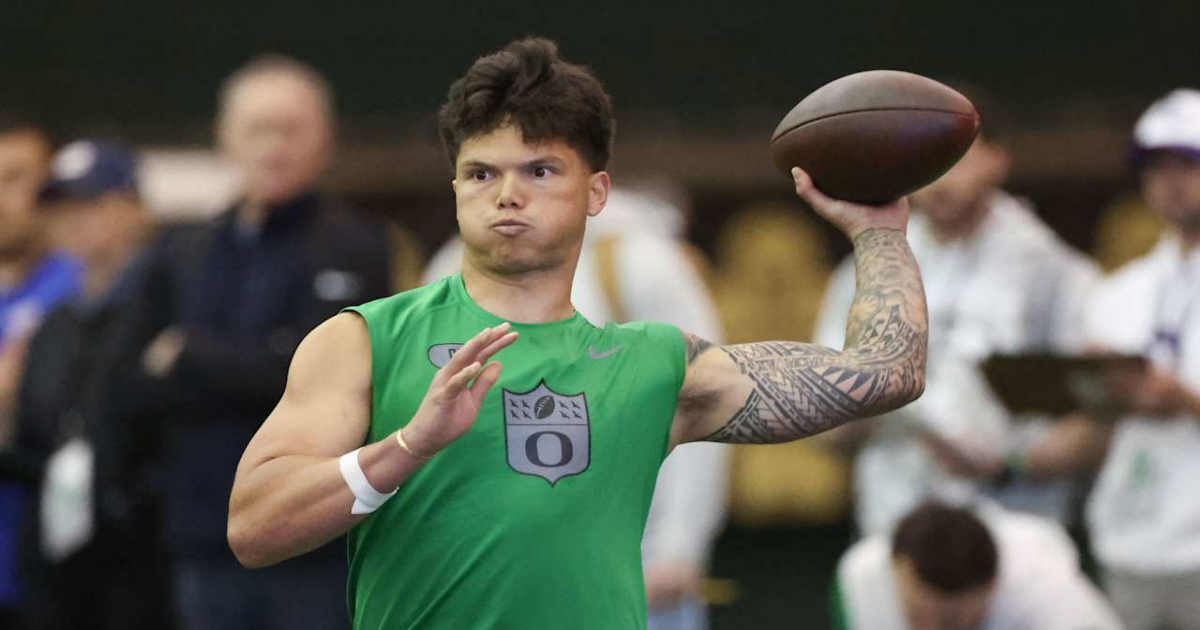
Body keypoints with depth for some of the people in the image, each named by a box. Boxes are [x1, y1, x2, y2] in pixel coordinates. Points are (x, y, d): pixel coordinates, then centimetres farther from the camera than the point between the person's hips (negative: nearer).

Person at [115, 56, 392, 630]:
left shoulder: (354, 249, -2)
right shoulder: (180, 256, 13)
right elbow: (139, 390, 6)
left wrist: (190, 358, -5)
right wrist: (248, 377, -9)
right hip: (209, 544, 5)